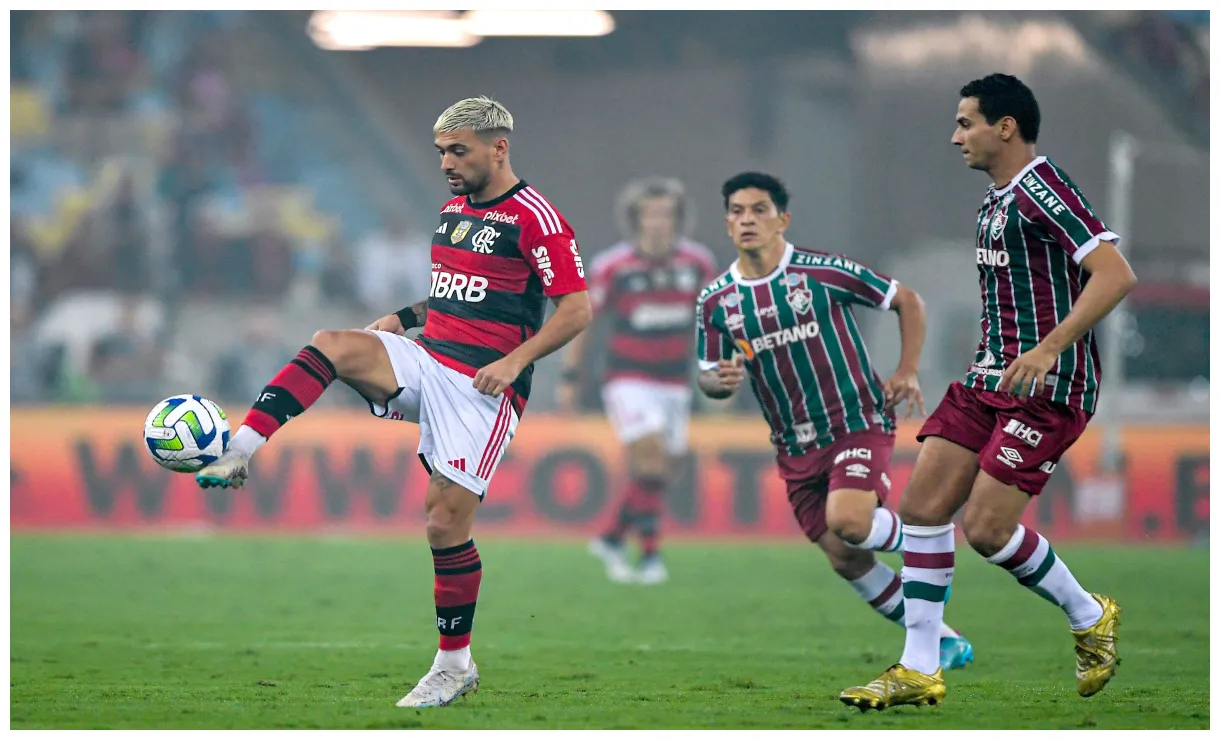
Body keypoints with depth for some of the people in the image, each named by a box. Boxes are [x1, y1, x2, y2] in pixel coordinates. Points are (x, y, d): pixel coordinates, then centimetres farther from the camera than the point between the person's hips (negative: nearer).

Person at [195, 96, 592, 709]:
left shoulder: (534, 217, -10)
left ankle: (454, 665, 8)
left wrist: (514, 360, -21)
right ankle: (236, 455, -29)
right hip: (425, 361, 7)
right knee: (329, 345, -19)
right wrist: (405, 317, 10)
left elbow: (577, 308, -12)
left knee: (445, 522, -8)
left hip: (483, 385, -7)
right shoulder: (454, 209, 16)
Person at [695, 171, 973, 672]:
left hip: (858, 422, -5)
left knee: (847, 521, -29)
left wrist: (908, 371, -9)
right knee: (845, 561, 1)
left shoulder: (824, 273, -9)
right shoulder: (715, 302, 1)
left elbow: (908, 302, 1)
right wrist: (721, 381, -13)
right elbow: (708, 377, 11)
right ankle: (944, 642, 17)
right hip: (795, 447, 5)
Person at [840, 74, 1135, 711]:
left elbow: (1116, 274, -24)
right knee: (922, 507, 0)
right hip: (990, 378, 9)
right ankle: (919, 671, 4)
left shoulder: (1043, 190, -15)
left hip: (1046, 389, -9)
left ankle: (1090, 618, 11)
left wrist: (1048, 349, -30)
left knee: (985, 528, -13)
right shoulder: (995, 202, 15)